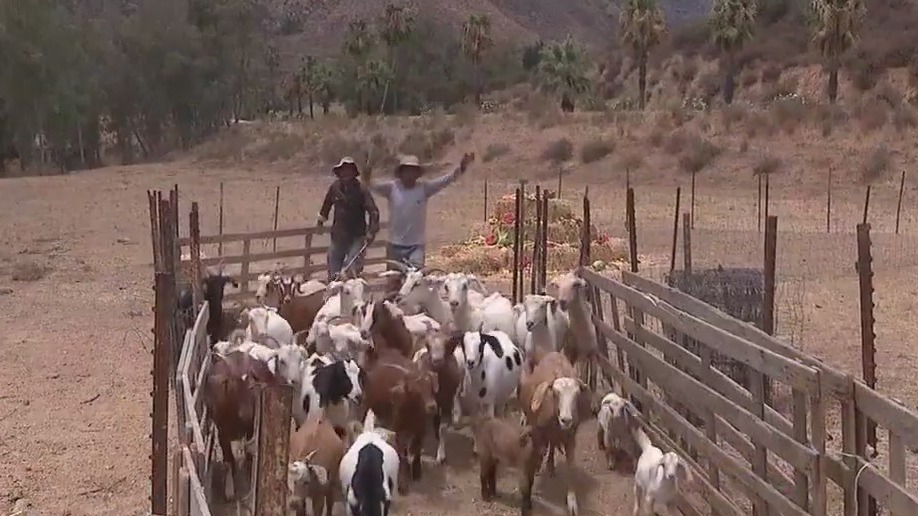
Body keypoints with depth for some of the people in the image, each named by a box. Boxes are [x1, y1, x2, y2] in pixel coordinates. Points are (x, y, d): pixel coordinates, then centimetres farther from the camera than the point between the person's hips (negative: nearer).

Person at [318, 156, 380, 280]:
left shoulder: (361, 189, -13)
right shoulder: (335, 187, 0)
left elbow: (373, 211, -16)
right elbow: (327, 205, 19)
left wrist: (371, 232, -25)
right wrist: (321, 221, 29)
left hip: (356, 237, -5)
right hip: (338, 235, 5)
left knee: (353, 269, -14)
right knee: (333, 271, 10)